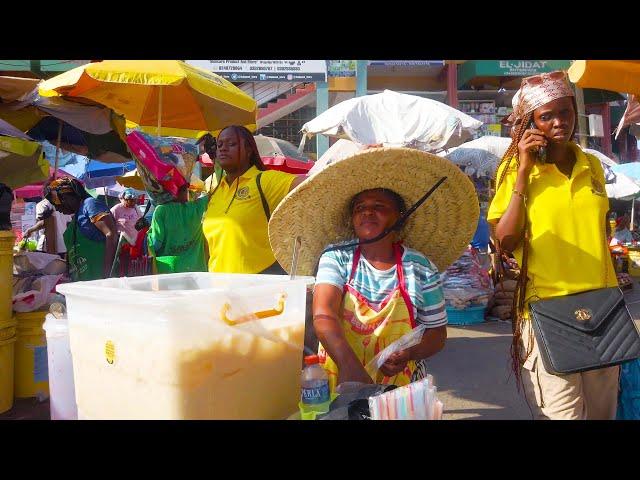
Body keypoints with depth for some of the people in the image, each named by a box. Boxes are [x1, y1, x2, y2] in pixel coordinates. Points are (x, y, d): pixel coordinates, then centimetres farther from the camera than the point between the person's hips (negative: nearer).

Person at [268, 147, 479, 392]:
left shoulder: (421, 269, 2)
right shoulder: (336, 257, 0)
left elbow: (437, 332, 9)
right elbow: (323, 316, -14)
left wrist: (408, 353, -11)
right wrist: (350, 365, -30)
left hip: (400, 385, 1)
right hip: (339, 383, 0)